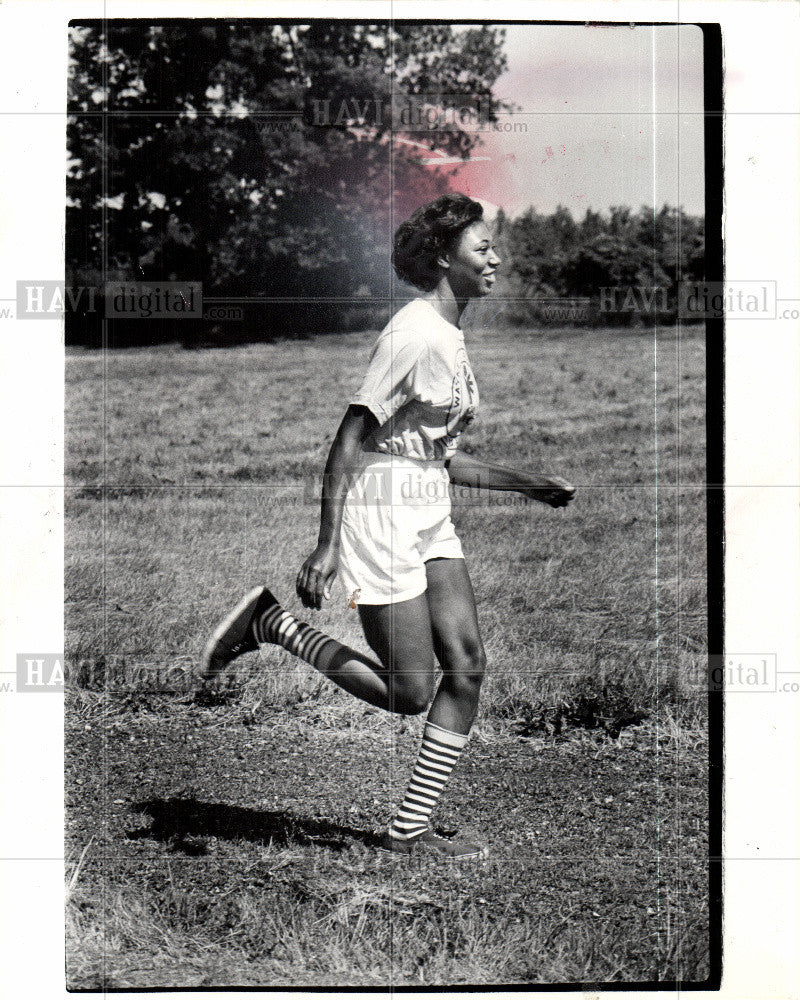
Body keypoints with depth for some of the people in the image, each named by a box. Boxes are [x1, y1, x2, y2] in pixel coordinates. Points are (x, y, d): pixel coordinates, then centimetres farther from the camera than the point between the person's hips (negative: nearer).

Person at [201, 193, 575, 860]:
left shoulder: (450, 337, 14)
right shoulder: (414, 335, -15)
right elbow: (349, 440, -18)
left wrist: (524, 484, 16)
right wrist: (327, 546, -23)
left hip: (431, 524, 9)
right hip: (383, 517, -9)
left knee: (467, 666, 0)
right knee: (410, 693, -5)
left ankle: (410, 829, 9)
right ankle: (268, 622, 9)